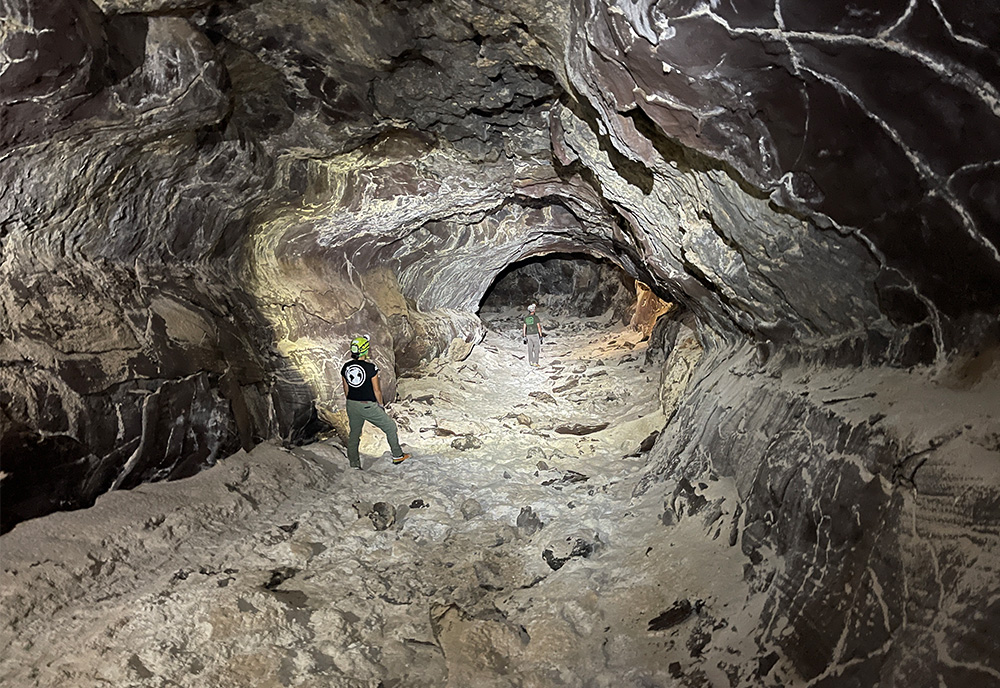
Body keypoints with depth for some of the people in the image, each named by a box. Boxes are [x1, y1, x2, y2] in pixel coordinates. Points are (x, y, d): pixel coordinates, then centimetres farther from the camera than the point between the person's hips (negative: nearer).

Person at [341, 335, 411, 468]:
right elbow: (376, 390, -11)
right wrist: (381, 404, 4)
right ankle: (397, 456, 22)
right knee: (390, 427, 13)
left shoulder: (346, 367, -1)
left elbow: (346, 390, 7)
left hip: (352, 405, 6)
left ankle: (354, 465, 24)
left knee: (354, 434, 18)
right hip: (368, 406, -5)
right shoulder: (371, 367, -18)